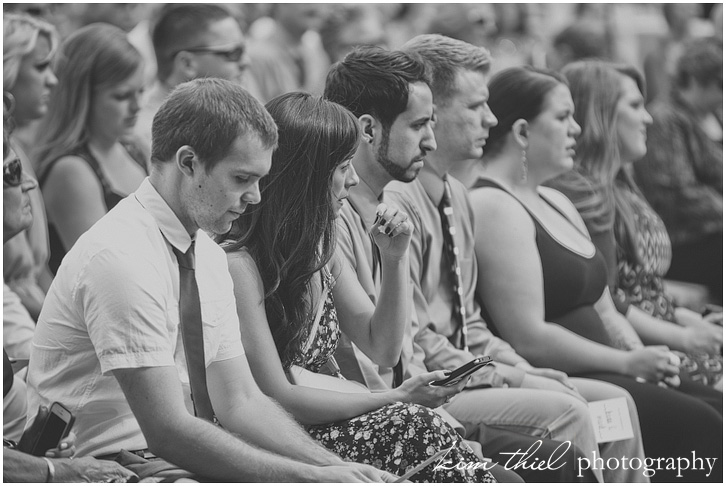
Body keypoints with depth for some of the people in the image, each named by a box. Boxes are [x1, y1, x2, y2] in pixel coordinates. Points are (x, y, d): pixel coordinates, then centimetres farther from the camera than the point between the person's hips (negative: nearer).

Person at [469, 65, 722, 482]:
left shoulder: (555, 202, 20)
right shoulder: (492, 208, -12)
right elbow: (529, 338, -19)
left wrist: (643, 358, 1)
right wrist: (629, 363, -13)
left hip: (593, 372, 9)